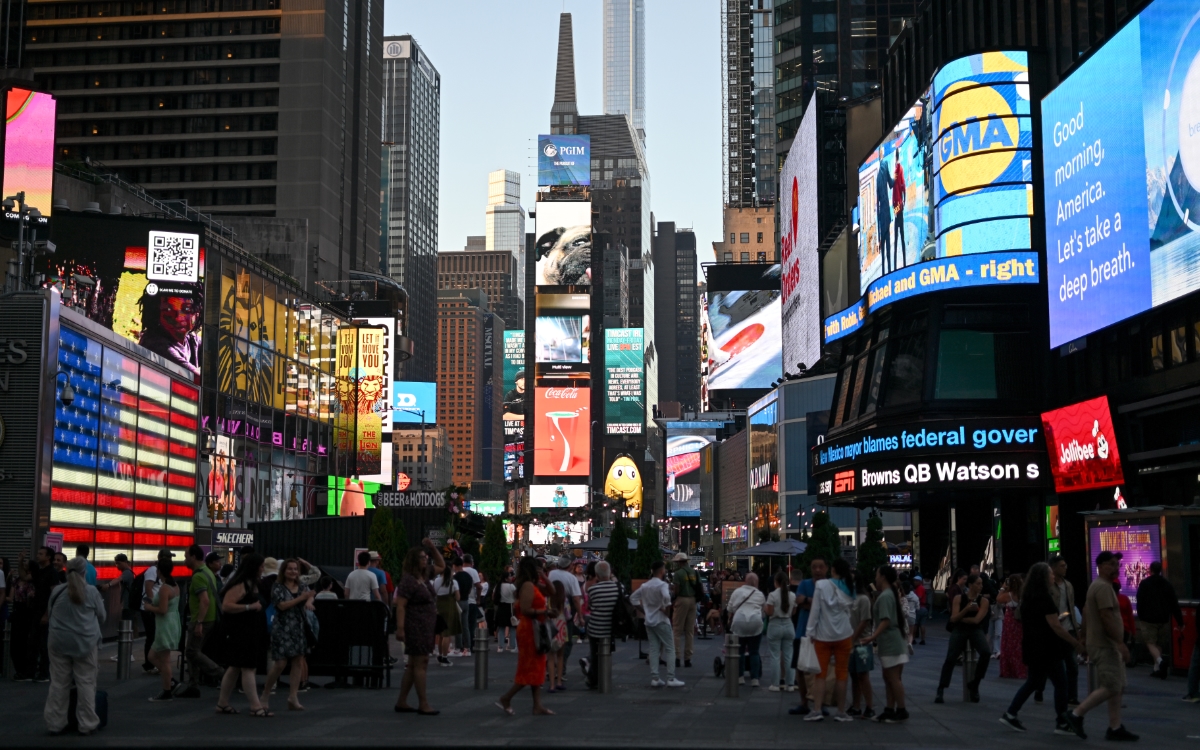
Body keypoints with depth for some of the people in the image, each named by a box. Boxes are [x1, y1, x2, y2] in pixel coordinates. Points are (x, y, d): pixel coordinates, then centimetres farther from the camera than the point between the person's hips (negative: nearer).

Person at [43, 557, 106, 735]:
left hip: (59, 641, 2)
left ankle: (55, 723, 12)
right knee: (85, 683, 3)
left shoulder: (57, 591, 2)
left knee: (59, 683, 8)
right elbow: (101, 617, 6)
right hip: (85, 642, -2)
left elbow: (49, 613, 17)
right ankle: (87, 723, 5)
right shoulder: (91, 591, -4)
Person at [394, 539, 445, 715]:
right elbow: (400, 606, -20)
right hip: (415, 627, -10)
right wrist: (400, 628, -27)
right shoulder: (408, 581, -15)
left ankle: (401, 702, 18)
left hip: (425, 627, 10)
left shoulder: (424, 576, 12)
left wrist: (433, 548, 12)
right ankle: (423, 705, -4)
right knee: (421, 663, -8)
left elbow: (442, 566, 26)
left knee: (413, 665, 12)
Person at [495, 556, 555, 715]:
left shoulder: (532, 585, 14)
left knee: (536, 669, 10)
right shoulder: (528, 586, -16)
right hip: (530, 630, -10)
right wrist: (545, 611, -19)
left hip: (533, 630, 10)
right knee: (531, 669, -5)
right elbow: (525, 610, -23)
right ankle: (506, 699, 1)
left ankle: (537, 705, 11)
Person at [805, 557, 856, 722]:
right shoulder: (850, 588, 3)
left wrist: (811, 632, -4)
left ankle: (817, 710, -5)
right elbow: (853, 611, 6)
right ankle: (841, 712, 9)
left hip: (823, 635, -2)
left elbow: (815, 610, -8)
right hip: (843, 635, 2)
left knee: (821, 673, 2)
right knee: (842, 673, 6)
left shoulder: (821, 585, -7)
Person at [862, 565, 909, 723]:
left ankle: (901, 711, -1)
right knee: (889, 678, 11)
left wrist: (872, 637, -30)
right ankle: (889, 710, 14)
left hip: (891, 643, -10)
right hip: (892, 642, 10)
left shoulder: (884, 596, -15)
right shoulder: (891, 594, 15)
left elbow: (886, 621, -24)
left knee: (894, 678, -5)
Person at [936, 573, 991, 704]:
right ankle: (940, 690, -11)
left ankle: (974, 684, -7)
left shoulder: (983, 601, -2)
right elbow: (953, 619, -9)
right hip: (959, 630, 0)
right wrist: (966, 609, -22)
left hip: (976, 630, 0)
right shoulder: (959, 598, -1)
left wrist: (960, 618, -4)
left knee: (986, 652, -27)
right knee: (950, 658, -18)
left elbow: (976, 620, -11)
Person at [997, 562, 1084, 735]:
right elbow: (1056, 626, -20)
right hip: (1046, 649, -9)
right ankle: (1062, 723, 5)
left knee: (1033, 682, 16)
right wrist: (1076, 643, -15)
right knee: (1060, 683, 0)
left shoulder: (1028, 598, 10)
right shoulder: (1044, 598, -18)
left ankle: (1010, 714, 12)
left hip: (1032, 648, 9)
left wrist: (1056, 618, 24)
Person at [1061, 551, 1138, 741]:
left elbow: (1086, 612, 22)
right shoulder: (1103, 587, -16)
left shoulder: (1098, 585, 16)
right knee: (1111, 688, -11)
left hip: (1106, 644, 11)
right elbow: (1107, 617, -23)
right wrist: (1121, 643, -23)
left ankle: (1115, 728, 11)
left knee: (1118, 687, 9)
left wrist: (1084, 637, 24)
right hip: (1104, 645, -11)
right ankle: (1077, 715, -4)